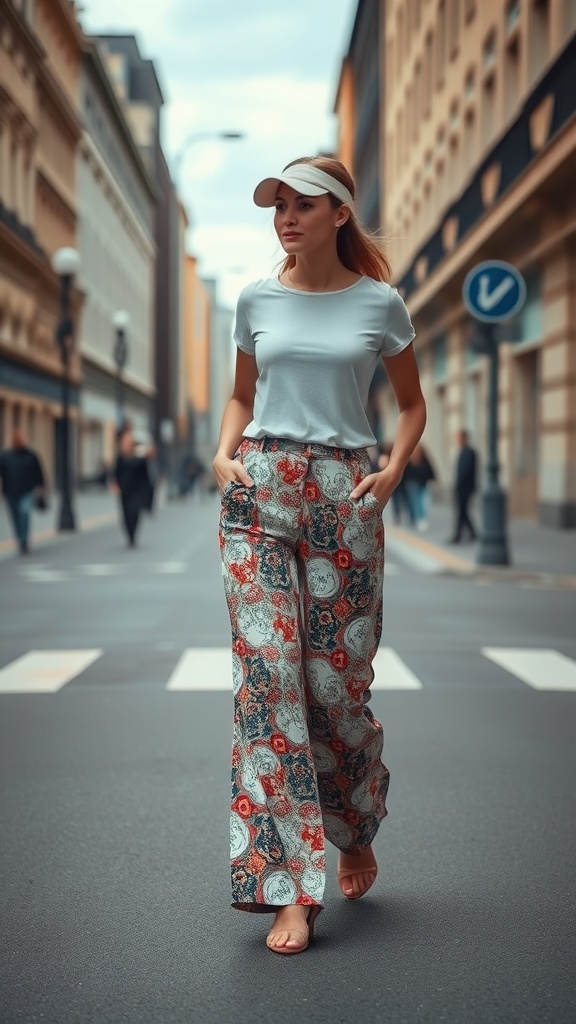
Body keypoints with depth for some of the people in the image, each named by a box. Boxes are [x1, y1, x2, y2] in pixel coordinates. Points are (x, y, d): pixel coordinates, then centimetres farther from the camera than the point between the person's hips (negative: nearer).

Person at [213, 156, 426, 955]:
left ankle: (357, 835, 31)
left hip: (343, 499, -1)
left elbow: (412, 402, 14)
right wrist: (225, 453, 1)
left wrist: (394, 470, -2)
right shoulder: (257, 300, 9)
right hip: (259, 494, 1)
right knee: (267, 673, -8)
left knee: (338, 678, 2)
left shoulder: (379, 304, 4)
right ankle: (288, 886, -4)